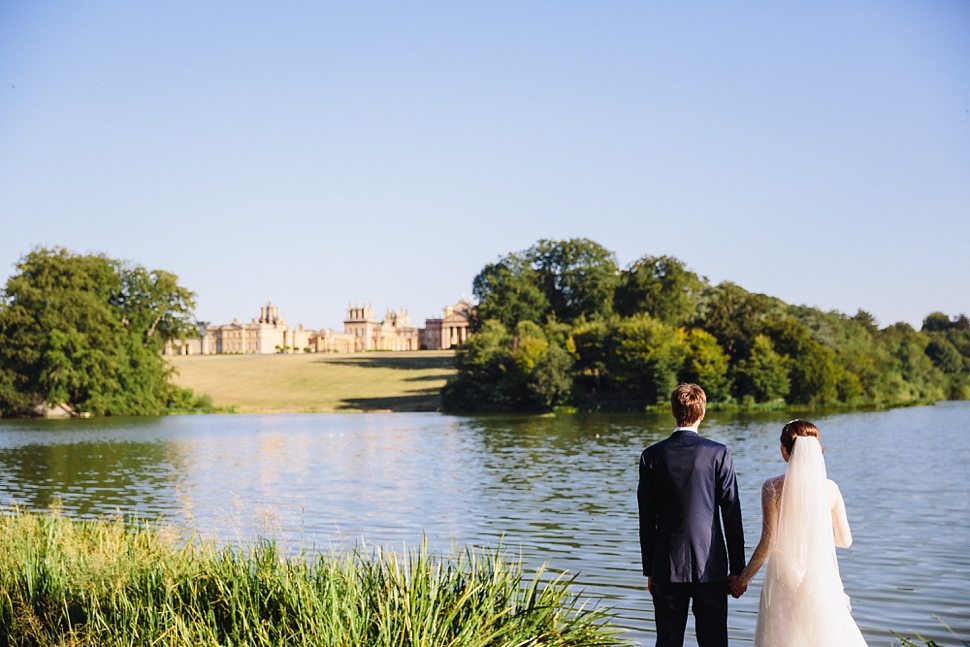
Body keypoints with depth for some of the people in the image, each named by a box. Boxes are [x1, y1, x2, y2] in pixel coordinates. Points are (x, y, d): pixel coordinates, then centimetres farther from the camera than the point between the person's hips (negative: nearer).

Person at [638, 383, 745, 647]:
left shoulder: (651, 456, -2)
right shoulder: (718, 454, -6)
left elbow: (647, 521, 2)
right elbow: (732, 515, -4)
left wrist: (649, 570, 10)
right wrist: (737, 568, 4)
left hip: (666, 568, 1)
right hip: (709, 567, -1)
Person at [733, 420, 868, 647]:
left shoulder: (773, 487, -9)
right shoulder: (830, 488, -2)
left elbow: (768, 542, -10)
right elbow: (845, 540, 5)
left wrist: (743, 579, 1)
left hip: (784, 578, -2)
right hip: (821, 576, 2)